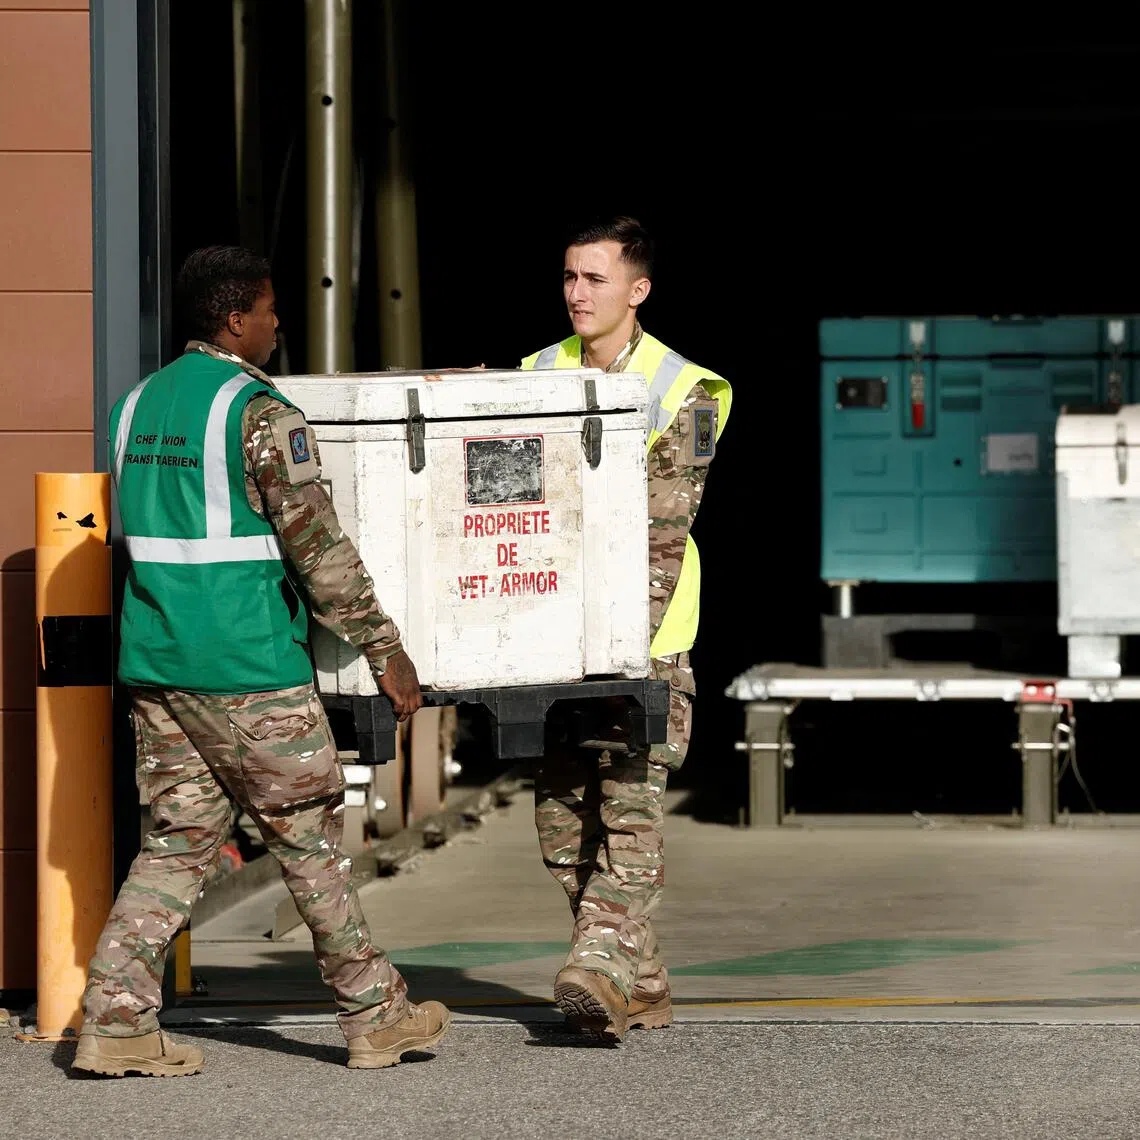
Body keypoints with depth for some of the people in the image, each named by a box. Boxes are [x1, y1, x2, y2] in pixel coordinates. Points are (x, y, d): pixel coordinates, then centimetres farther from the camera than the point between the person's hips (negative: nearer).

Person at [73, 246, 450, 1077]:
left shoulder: (137, 406, 11)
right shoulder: (261, 414, -13)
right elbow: (319, 546, -15)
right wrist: (385, 648, -8)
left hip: (155, 663, 7)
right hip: (247, 667, -7)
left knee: (180, 839, 10)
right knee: (312, 839, 5)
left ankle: (116, 1022, 2)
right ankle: (375, 1015, 15)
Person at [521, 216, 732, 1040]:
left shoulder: (683, 392, -4)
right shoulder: (537, 377, 10)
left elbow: (665, 531, -11)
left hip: (644, 634, -5)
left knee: (629, 798, -14)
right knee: (562, 809, 3)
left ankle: (605, 960, -23)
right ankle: (642, 988, 10)